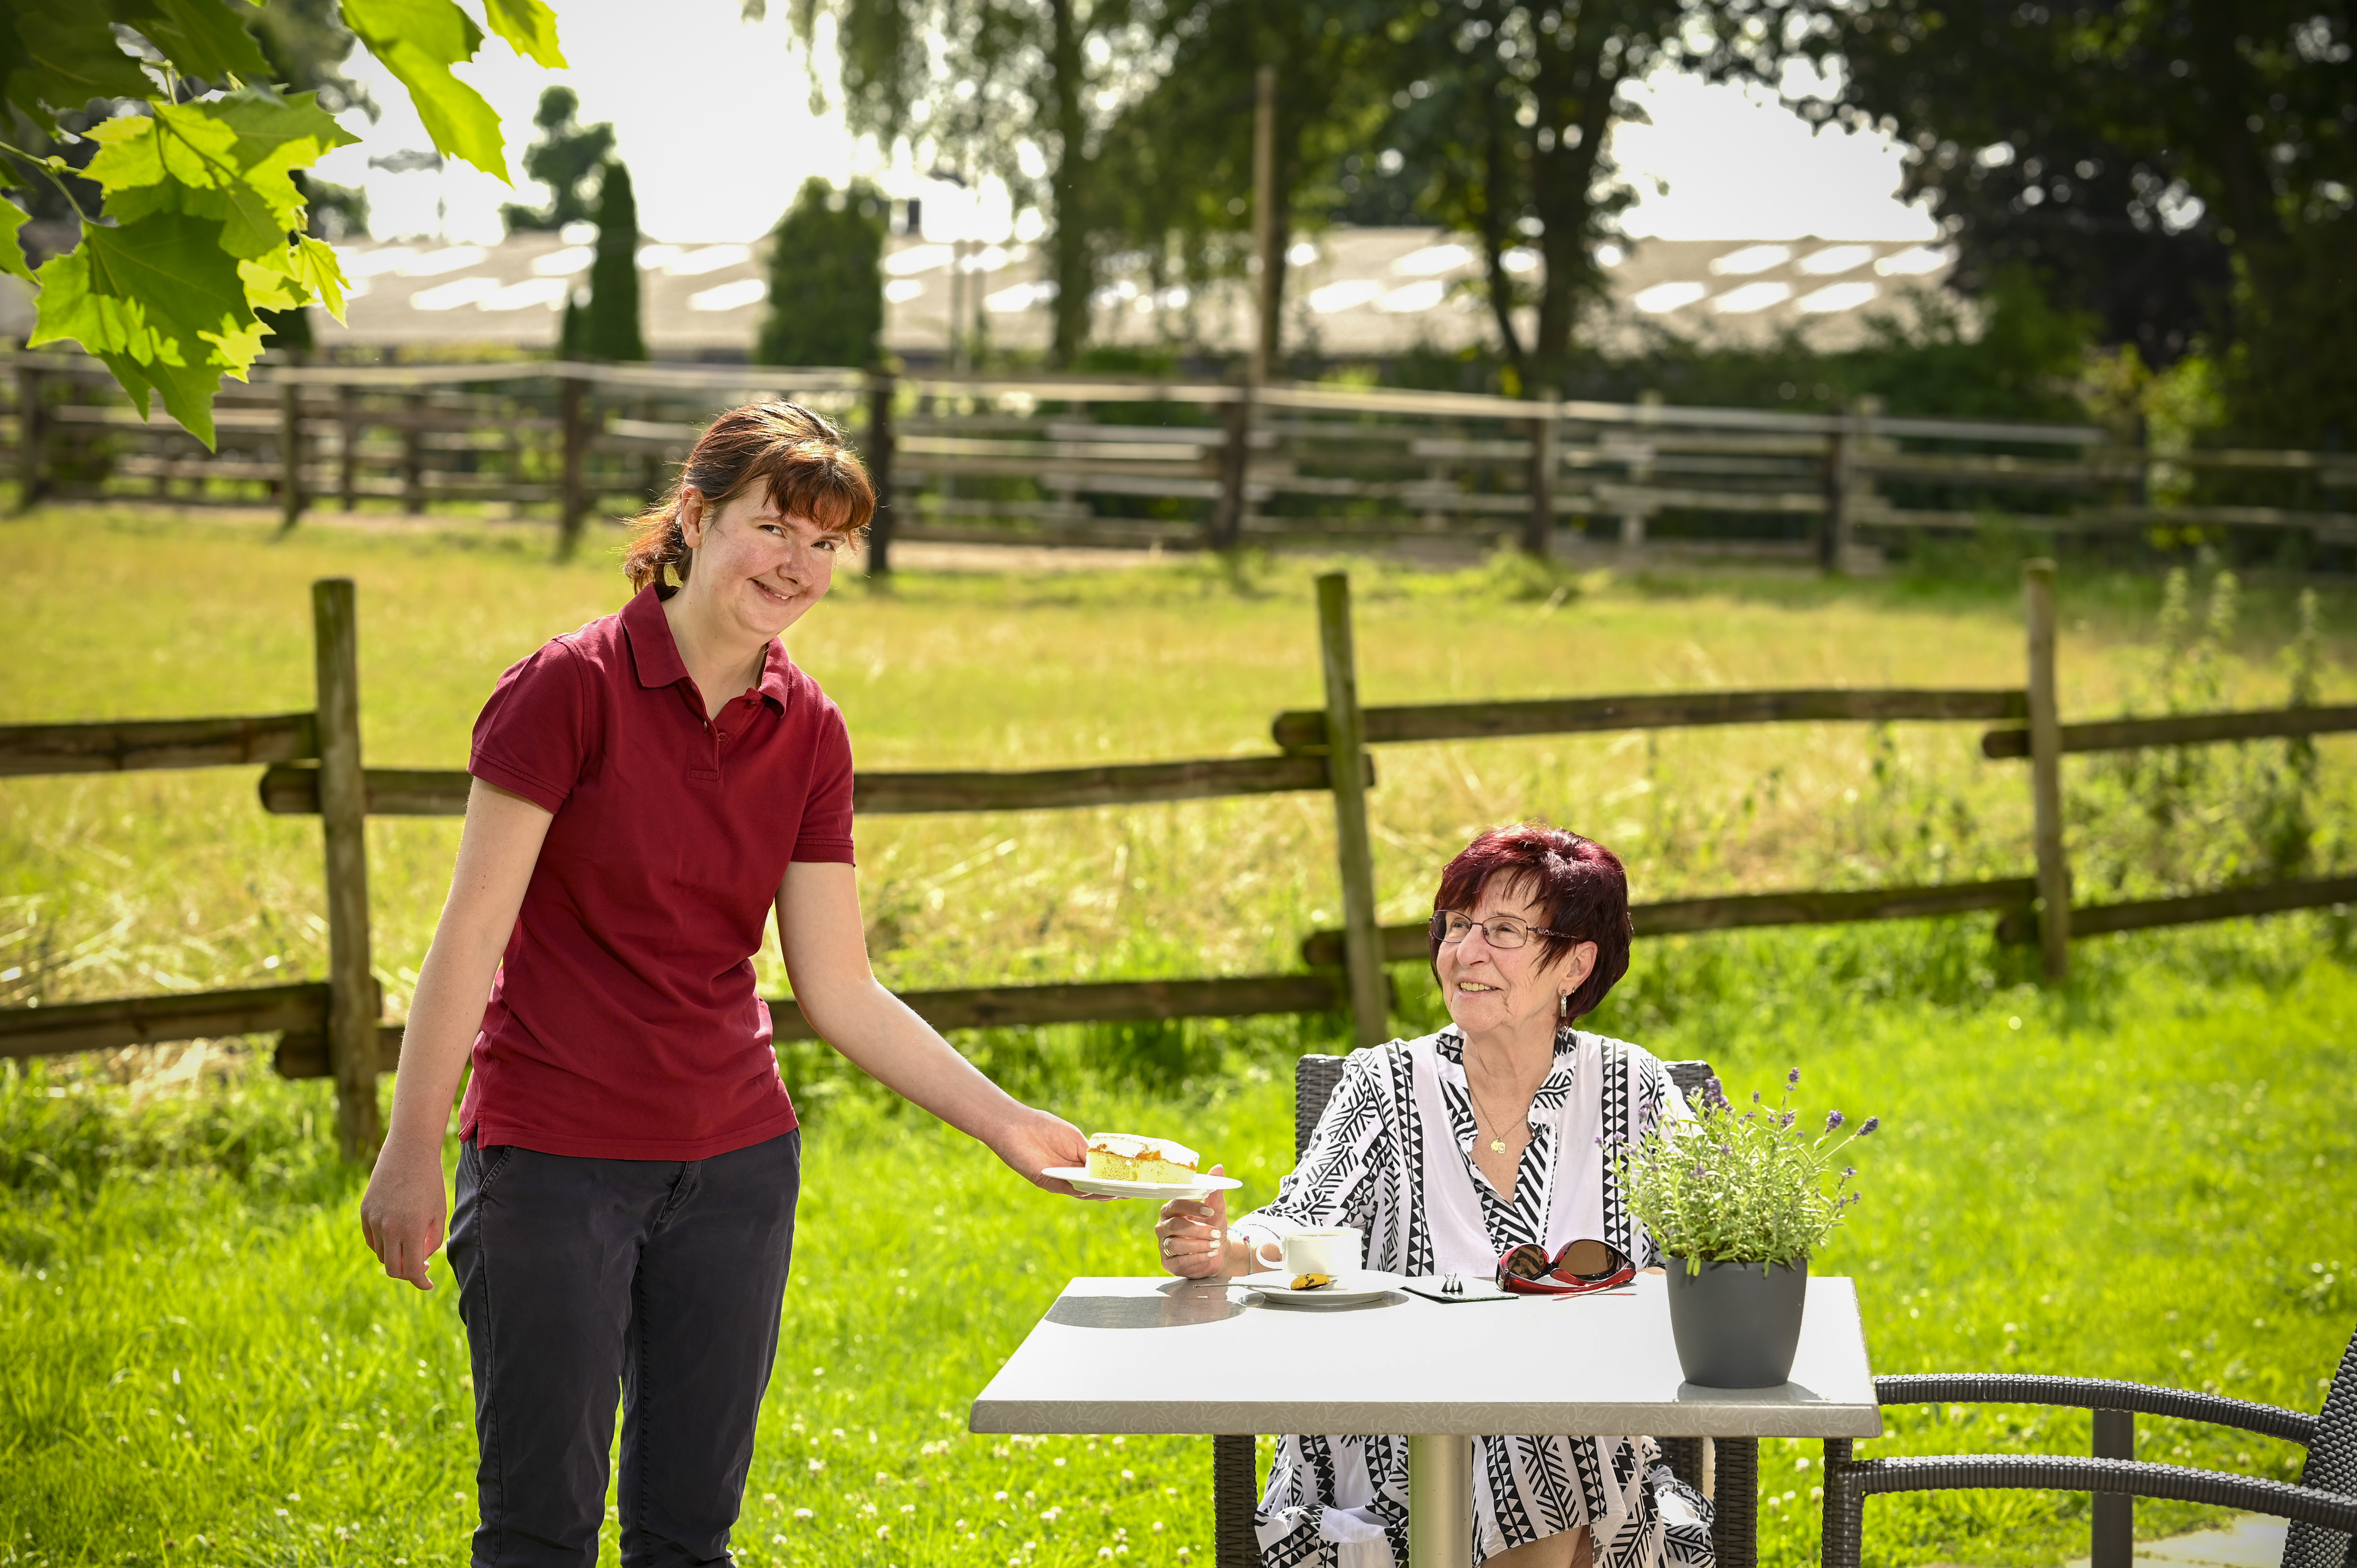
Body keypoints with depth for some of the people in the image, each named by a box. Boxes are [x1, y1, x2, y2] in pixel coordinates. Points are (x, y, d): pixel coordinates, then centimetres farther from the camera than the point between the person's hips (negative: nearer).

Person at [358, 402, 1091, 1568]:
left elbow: (840, 993, 6)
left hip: (733, 1162, 5)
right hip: (554, 1155, -5)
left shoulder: (808, 733, 4)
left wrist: (1005, 1122, -1)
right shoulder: (575, 687, -11)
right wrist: (413, 1150, -14)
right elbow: (472, 931, -11)